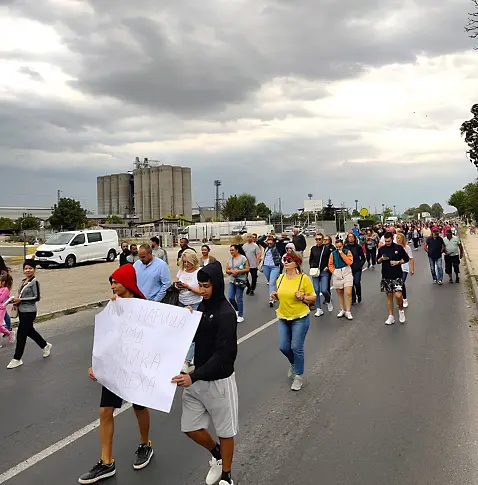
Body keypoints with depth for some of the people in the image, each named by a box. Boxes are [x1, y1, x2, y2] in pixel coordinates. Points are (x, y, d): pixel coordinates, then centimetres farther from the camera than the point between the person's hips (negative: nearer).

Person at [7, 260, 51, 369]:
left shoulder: (34, 282, -15)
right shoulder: (23, 281, 8)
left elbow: (36, 298, -18)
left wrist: (21, 300, -19)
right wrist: (16, 301, 1)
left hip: (29, 312, -9)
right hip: (22, 311, 9)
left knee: (21, 335, -2)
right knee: (30, 331, 20)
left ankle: (17, 359, 10)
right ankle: (46, 345, 39)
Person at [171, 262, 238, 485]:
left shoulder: (226, 314, -21)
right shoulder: (203, 306, 3)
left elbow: (223, 354, -26)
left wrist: (193, 376, -33)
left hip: (219, 381, -7)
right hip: (197, 378, 7)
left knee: (225, 430, 12)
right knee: (190, 427, 15)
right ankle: (216, 455, 42)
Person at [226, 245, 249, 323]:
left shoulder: (243, 258, -5)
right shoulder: (230, 259, 10)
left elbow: (247, 269, -8)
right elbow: (226, 270, 11)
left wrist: (238, 271, -18)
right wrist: (231, 271, -10)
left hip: (240, 281, -5)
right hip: (232, 281, 5)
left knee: (239, 298, -2)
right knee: (230, 298, 1)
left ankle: (240, 316, 9)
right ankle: (237, 310, 27)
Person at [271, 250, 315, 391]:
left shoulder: (304, 279, -12)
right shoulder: (281, 278, 3)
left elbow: (313, 298, -5)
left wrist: (302, 297, -23)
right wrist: (275, 296, -3)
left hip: (300, 318, -5)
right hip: (283, 317, 5)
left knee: (297, 348, 0)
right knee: (283, 347, 7)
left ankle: (299, 376, 21)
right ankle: (294, 363, 40)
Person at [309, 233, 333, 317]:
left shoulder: (327, 248, -3)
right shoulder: (313, 249, 6)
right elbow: (310, 259, 17)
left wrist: (327, 267, -7)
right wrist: (312, 267, 2)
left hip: (324, 272, -3)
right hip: (315, 272, 3)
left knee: (324, 290, -11)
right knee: (316, 291, 2)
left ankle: (329, 301, 24)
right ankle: (319, 309, 12)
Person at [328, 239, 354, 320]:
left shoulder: (347, 251, -1)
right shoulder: (333, 253, 5)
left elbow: (350, 262, -14)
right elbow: (330, 264, 7)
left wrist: (341, 253, -14)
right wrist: (334, 271, -8)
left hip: (347, 273, -3)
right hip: (337, 275, 3)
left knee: (348, 293, -11)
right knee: (340, 293, 11)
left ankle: (348, 312, -3)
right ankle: (342, 310, 25)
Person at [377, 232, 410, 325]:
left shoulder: (399, 248, -4)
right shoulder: (381, 249, 5)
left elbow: (406, 259, 3)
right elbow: (378, 261, 12)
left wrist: (398, 262, -12)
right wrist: (381, 259, -9)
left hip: (397, 275, -3)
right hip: (386, 276, 3)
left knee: (398, 295, -14)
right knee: (389, 295, 8)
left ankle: (401, 310, 15)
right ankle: (391, 316, 16)